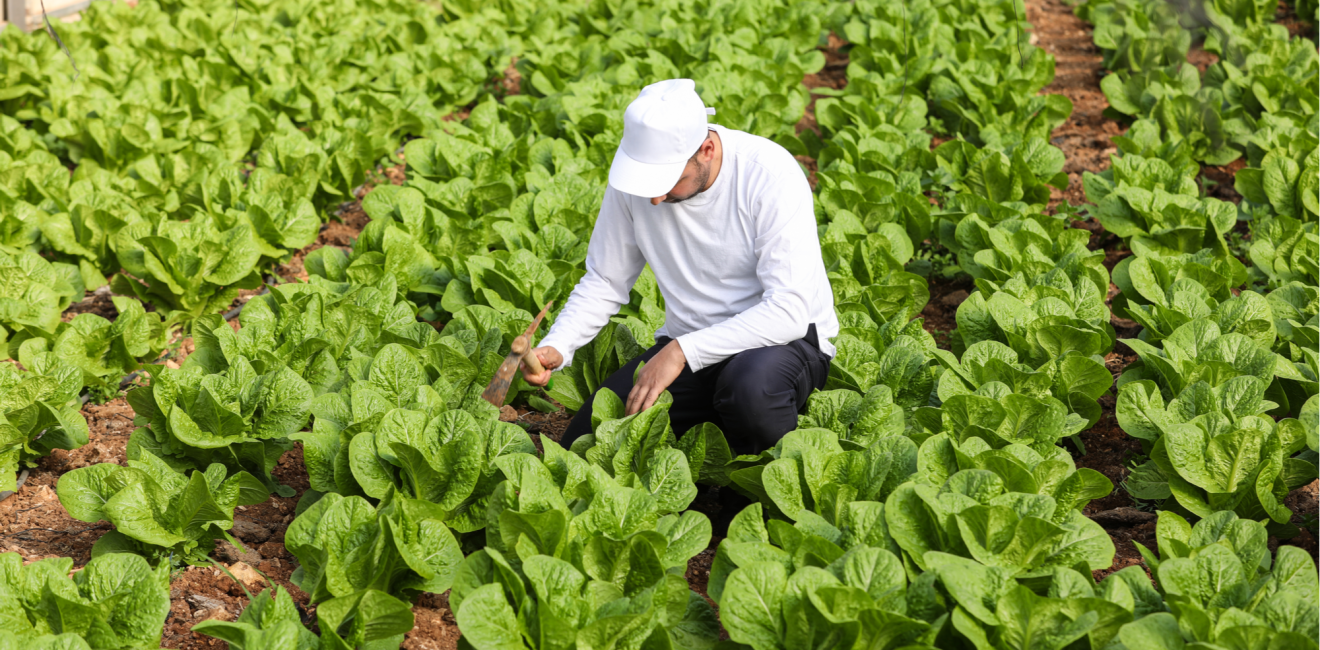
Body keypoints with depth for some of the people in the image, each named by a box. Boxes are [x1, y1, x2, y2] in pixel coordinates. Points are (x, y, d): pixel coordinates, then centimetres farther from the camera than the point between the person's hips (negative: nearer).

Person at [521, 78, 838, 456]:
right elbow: (604, 283, 3)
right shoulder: (637, 174, -8)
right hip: (687, 344, 4)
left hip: (783, 338, -4)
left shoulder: (770, 174, -23)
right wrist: (556, 348, -15)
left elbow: (790, 311, -27)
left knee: (752, 386, -40)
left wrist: (682, 352, -31)